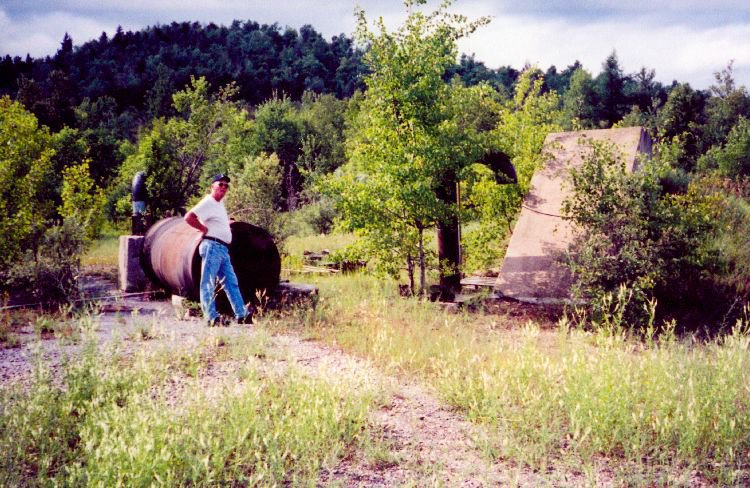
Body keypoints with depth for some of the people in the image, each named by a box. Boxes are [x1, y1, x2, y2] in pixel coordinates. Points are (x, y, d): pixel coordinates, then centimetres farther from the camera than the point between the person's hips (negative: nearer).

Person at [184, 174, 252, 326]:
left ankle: (242, 315, 9)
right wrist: (205, 229, -15)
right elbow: (188, 217, -21)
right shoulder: (208, 203, -10)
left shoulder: (220, 204, 19)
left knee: (232, 282, 8)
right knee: (208, 283, -7)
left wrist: (227, 223, 23)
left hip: (223, 249, 10)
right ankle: (212, 317, -9)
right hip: (212, 246, -10)